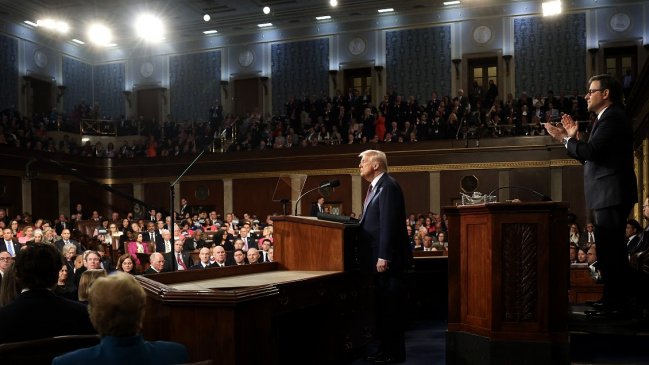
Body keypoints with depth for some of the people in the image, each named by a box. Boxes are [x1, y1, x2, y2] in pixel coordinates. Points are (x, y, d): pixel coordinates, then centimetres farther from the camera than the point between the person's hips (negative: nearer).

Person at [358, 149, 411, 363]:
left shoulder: (388, 186, -14)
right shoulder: (376, 187, 18)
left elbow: (388, 224, -21)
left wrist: (383, 257, -24)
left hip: (387, 258, -10)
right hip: (378, 258, 10)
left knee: (391, 306, -2)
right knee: (383, 306, 14)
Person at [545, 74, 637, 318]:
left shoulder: (612, 117, -13)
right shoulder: (608, 118, 20)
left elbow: (591, 151, -24)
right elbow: (592, 157, 18)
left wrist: (565, 139, -12)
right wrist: (572, 138, 10)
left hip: (611, 195, -11)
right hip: (607, 196, 11)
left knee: (611, 250, -8)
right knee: (610, 250, 15)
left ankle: (616, 305, -5)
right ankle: (613, 299, 23)